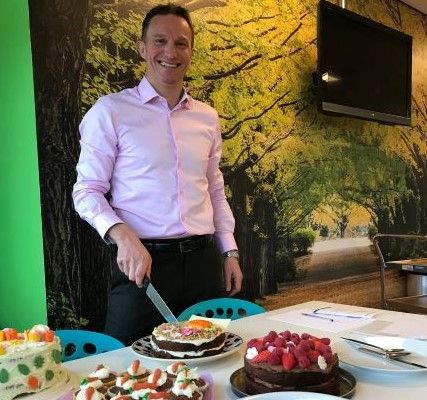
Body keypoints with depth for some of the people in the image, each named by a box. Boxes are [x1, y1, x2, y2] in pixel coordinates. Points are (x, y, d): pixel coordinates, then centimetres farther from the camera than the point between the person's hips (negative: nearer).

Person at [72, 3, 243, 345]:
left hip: (203, 259, 4)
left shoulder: (208, 117, 12)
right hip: (143, 260, -4)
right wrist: (122, 235, -21)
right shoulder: (111, 110, -2)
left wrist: (230, 252, 12)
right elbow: (87, 191, -3)